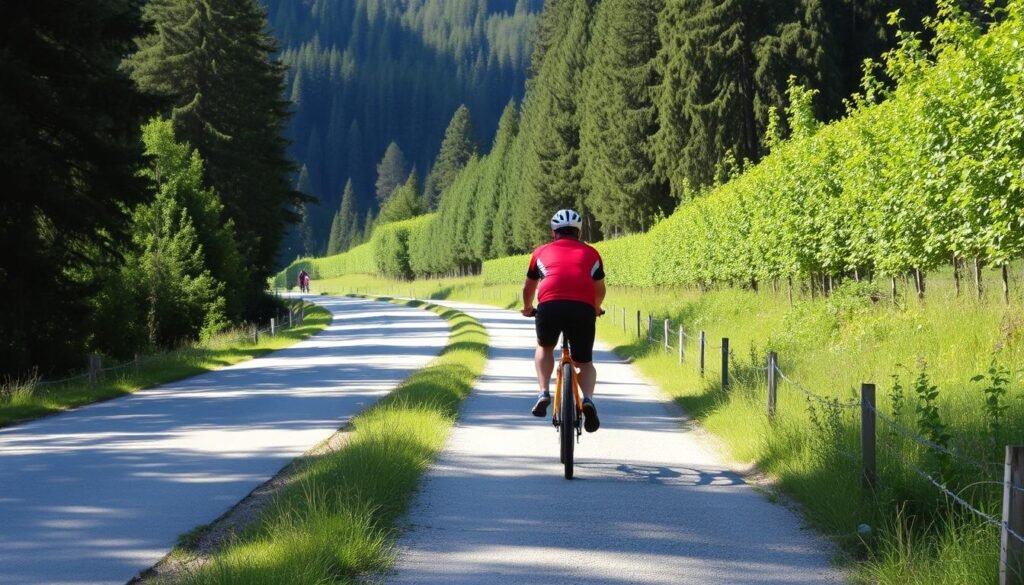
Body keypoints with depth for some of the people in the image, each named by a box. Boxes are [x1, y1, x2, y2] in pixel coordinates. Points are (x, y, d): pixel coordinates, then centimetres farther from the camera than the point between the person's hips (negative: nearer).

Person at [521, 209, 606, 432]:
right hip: (583, 308, 0)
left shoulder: (542, 252, 26)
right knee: (584, 361, 17)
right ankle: (588, 399, -11)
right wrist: (596, 308, 60)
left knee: (544, 348, 30)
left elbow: (528, 288, 38)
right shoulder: (590, 253, 27)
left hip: (550, 305, 0)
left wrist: (528, 308, 58)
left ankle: (543, 393, 10)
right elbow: (600, 289, 39)